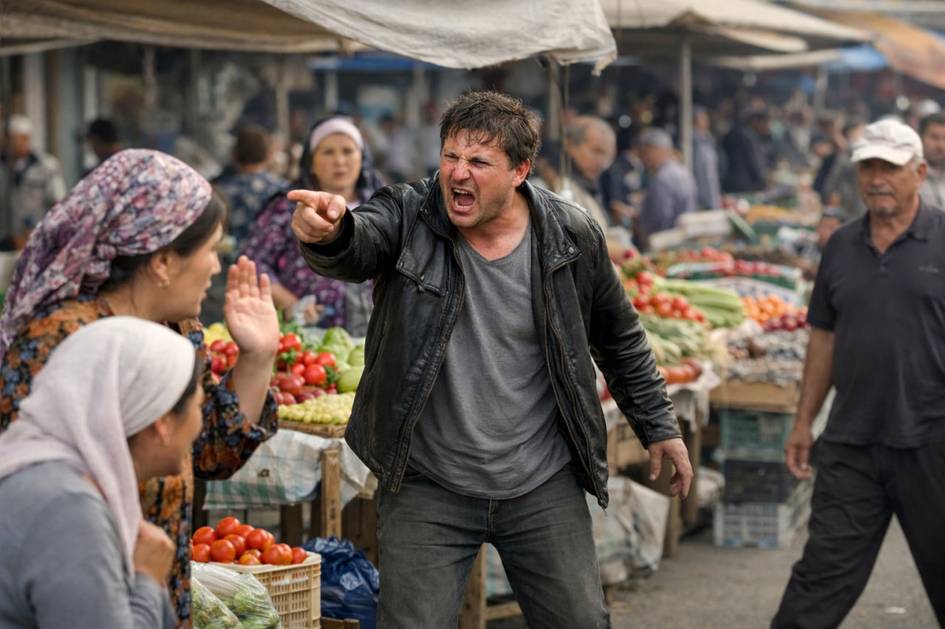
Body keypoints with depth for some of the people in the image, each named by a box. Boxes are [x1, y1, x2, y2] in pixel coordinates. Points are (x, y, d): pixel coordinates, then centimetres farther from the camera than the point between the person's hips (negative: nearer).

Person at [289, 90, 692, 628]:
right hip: (427, 489, -1)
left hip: (544, 488, 1)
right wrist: (329, 232, -55)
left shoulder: (572, 236, -4)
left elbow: (619, 338, 10)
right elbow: (357, 246, -32)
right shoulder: (409, 217, -9)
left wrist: (658, 425, 14)